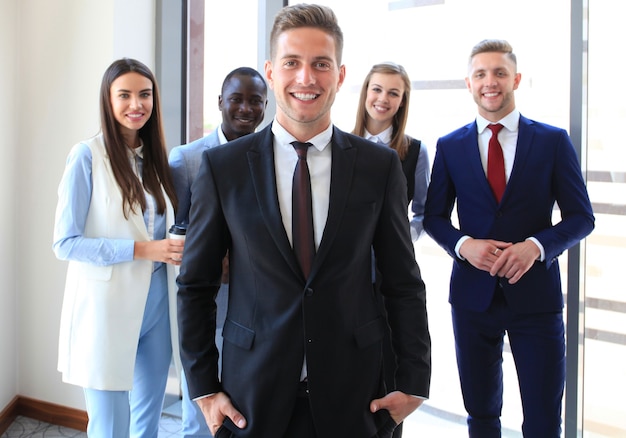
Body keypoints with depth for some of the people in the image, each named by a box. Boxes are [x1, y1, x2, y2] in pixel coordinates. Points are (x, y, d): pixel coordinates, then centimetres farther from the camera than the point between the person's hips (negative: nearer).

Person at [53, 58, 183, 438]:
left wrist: (177, 247, -4)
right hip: (108, 308, -6)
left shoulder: (156, 158, 9)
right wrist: (142, 249, -19)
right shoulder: (87, 156, -9)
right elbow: (65, 243, -13)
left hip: (158, 304, 6)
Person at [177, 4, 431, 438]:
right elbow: (195, 285, 1)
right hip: (253, 395, 0)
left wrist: (414, 383, 0)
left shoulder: (380, 165, -2)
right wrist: (204, 388, -1)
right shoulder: (222, 166, -4)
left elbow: (404, 283, 2)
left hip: (352, 395, 1)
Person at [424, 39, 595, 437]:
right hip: (473, 294, 2)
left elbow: (581, 217, 0)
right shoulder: (450, 146, 4)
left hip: (535, 294, -1)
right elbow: (434, 216, 9)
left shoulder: (554, 141, 0)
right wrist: (464, 244, -12)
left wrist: (536, 246, -18)